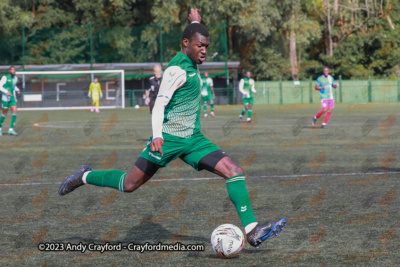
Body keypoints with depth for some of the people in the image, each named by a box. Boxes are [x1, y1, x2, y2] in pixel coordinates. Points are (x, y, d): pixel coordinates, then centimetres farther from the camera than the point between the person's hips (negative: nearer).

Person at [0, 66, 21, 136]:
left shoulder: (15, 78, 8)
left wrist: (17, 90, 5)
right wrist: (6, 92, -27)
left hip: (12, 98, 5)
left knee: (15, 112, -11)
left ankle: (11, 129, -9)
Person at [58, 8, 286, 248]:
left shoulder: (191, 63, 13)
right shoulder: (177, 70, -14)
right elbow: (159, 104, -22)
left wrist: (196, 24, 46)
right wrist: (157, 135, -34)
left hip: (193, 139, 8)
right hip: (169, 138, -8)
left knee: (235, 172, -8)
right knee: (131, 183, -2)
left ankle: (252, 230, -13)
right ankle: (85, 177, 24)